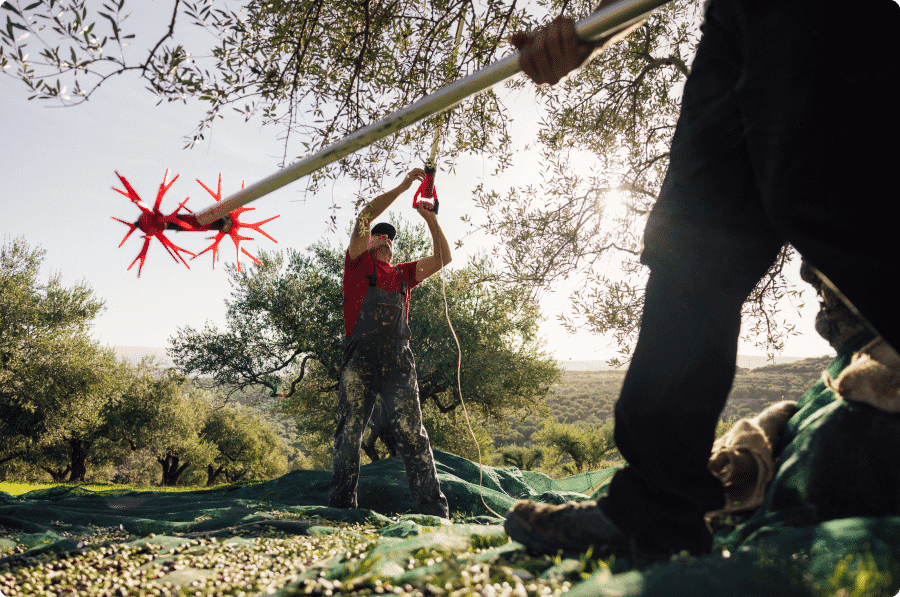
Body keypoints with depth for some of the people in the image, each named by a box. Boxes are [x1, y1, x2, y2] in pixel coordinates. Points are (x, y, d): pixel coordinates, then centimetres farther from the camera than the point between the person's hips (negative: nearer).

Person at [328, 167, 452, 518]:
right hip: (360, 361, -2)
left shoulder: (403, 274, 26)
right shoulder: (358, 263, 16)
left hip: (398, 362, 2)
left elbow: (443, 258, 26)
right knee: (349, 434, -1)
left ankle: (434, 510, -9)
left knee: (412, 434, -7)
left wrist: (430, 219, 20)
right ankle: (340, 507, 7)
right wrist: (402, 187, 8)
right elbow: (365, 216, 6)